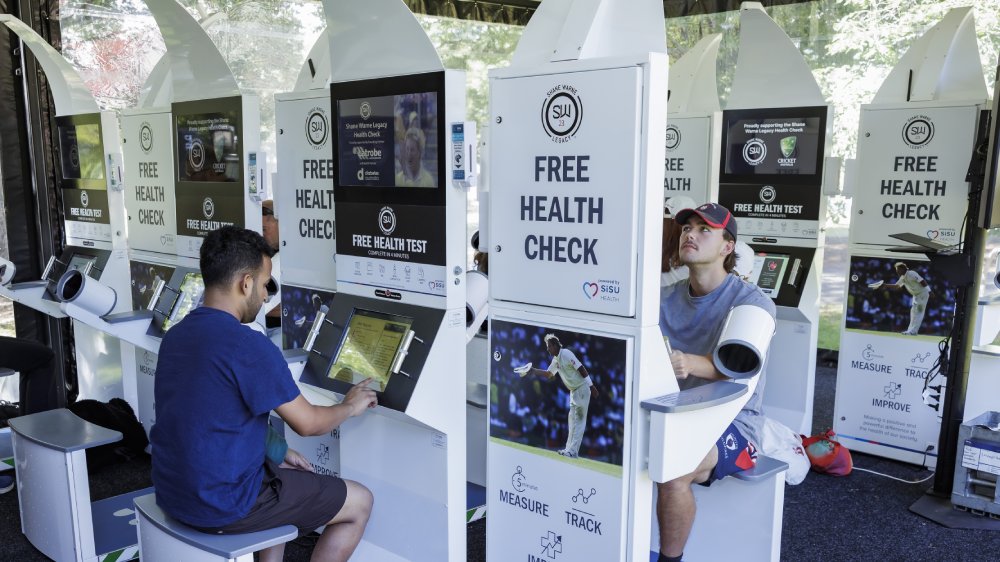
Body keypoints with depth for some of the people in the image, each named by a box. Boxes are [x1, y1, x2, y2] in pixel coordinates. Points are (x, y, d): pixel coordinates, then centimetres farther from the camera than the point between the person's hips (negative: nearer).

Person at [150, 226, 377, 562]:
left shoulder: (176, 335, 4)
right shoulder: (249, 346, -24)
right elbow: (308, 424, -15)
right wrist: (351, 407, 5)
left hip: (172, 491, 9)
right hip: (221, 505, -9)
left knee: (282, 472, 33)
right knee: (360, 503, 6)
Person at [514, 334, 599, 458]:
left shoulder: (566, 354, -19)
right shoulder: (555, 360, 7)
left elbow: (581, 368, -22)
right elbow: (548, 374, 19)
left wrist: (591, 386, -24)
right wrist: (533, 370, 7)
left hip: (582, 388, -9)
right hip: (573, 391, 9)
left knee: (579, 420, -8)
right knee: (572, 419, 13)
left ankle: (573, 451, -10)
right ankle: (569, 448, 20)